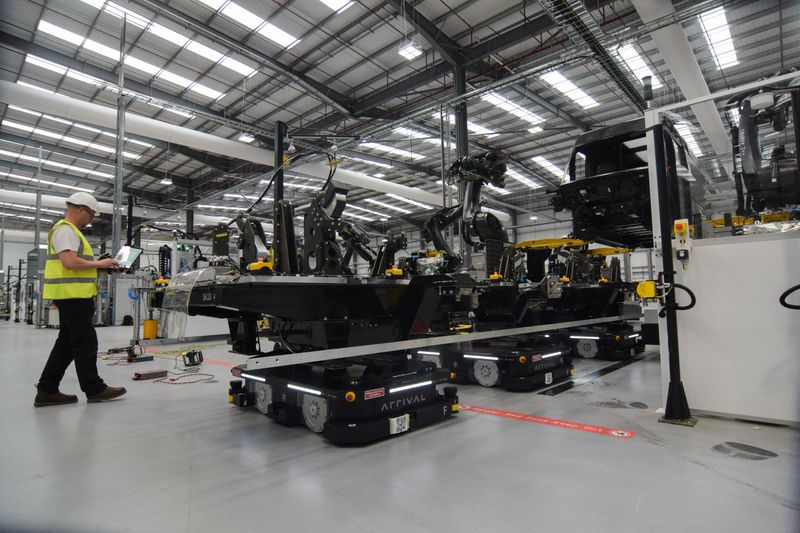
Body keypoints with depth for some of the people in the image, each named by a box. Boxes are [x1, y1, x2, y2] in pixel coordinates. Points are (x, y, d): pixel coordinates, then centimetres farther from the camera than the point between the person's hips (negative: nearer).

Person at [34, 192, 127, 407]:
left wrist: (99, 266, 11)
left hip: (73, 295, 11)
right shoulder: (66, 229, -12)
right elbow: (70, 262, -24)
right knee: (85, 342, -5)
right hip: (72, 295, -11)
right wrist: (98, 264, -12)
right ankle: (94, 389, 3)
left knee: (67, 343, 12)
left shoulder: (70, 230, 21)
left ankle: (47, 391, 16)